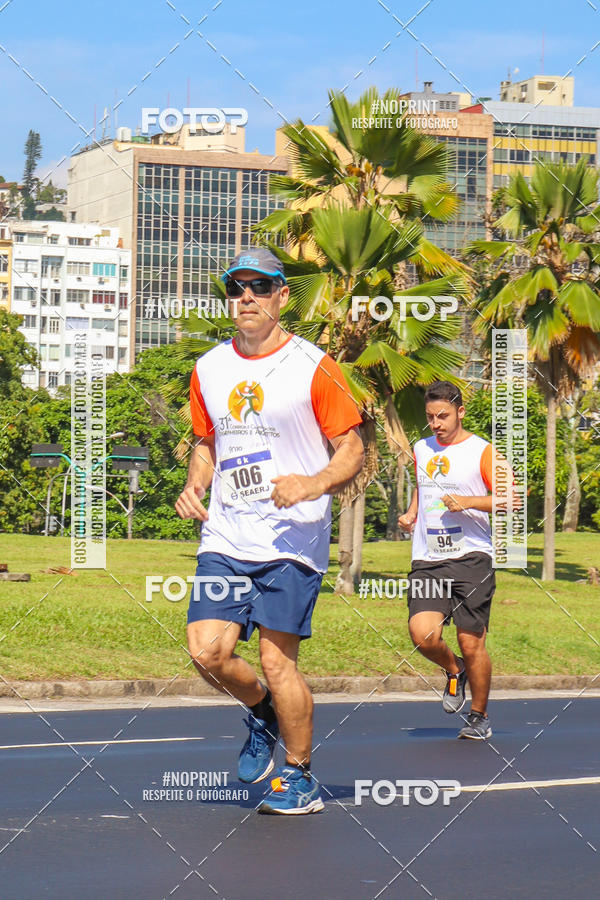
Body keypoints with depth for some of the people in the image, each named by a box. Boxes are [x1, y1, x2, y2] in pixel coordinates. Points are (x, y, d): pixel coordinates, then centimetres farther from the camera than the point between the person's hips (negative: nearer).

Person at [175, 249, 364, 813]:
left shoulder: (313, 366, -4)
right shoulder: (208, 370, 11)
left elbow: (352, 449, -1)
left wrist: (314, 484, -20)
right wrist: (194, 485, 5)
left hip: (293, 539, -4)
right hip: (225, 536, 5)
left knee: (277, 661, -7)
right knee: (207, 651, -8)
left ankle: (299, 777, 13)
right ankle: (262, 714, 24)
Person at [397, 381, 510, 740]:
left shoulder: (482, 451, -2)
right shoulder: (421, 450, 15)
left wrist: (468, 502, -17)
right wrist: (412, 513, 16)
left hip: (471, 558, -4)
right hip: (427, 560, 4)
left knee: (472, 643, -4)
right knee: (424, 636, -15)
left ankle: (480, 716, 17)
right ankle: (455, 671, 18)